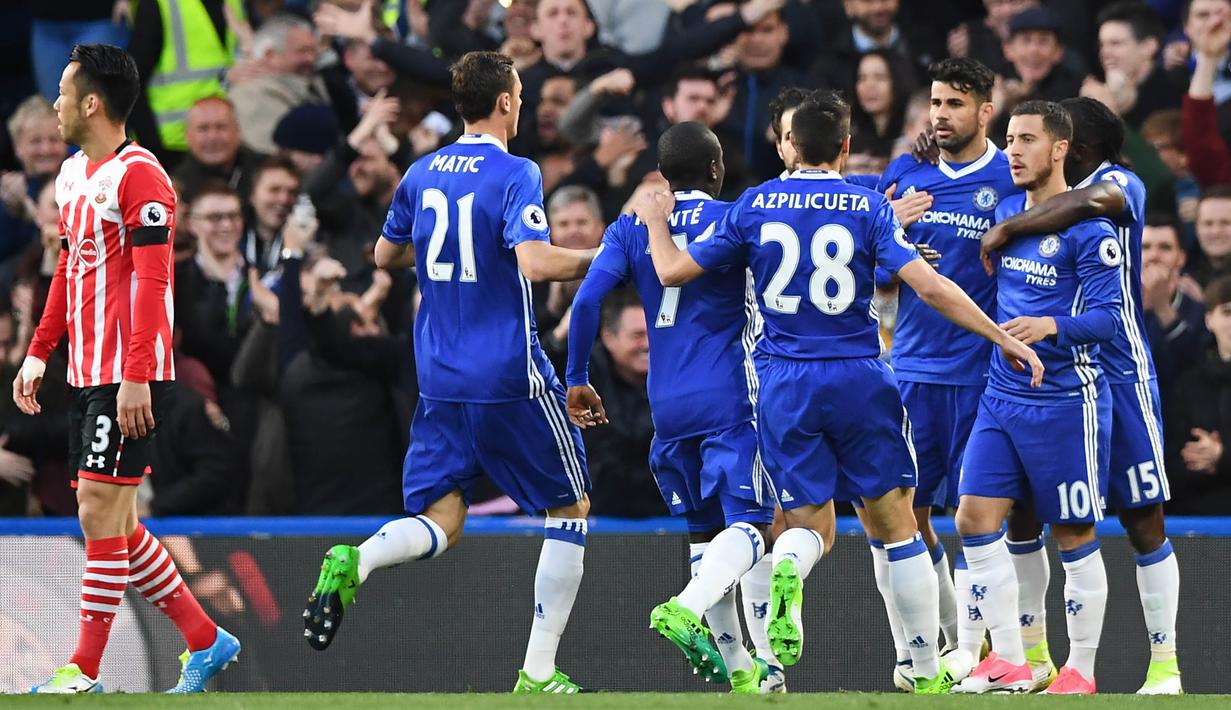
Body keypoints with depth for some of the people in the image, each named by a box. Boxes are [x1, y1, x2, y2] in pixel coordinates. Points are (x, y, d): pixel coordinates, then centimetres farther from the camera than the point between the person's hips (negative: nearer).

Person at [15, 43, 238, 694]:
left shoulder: (138, 175, -13)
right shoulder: (73, 174, 15)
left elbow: (151, 281, -17)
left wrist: (135, 376, -22)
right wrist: (38, 353, 19)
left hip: (128, 377, -9)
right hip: (86, 372, 9)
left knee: (102, 512, -9)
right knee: (107, 520, 9)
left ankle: (85, 670, -6)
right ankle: (204, 640, 18)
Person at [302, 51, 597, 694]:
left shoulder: (422, 174, 8)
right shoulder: (515, 175, -11)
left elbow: (386, 255, 21)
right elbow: (535, 262, -24)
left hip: (440, 377, 5)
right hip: (510, 375, -5)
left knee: (439, 521, 5)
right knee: (571, 509, 11)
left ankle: (352, 564, -29)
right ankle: (538, 674, 6)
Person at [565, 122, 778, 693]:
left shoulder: (631, 229, 8)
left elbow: (588, 298, -2)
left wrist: (577, 378, 5)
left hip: (668, 405, 4)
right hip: (729, 398, -4)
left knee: (704, 530, 15)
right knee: (749, 524, -7)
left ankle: (736, 665, 15)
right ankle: (686, 608, -34)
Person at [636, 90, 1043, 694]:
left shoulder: (755, 205, 2)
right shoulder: (868, 206, -3)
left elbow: (673, 271, 7)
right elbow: (930, 286, -12)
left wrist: (656, 223, 27)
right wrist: (1004, 338, -5)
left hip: (784, 387, 1)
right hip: (859, 380, -1)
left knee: (810, 526, 9)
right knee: (895, 524, 10)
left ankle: (787, 575, -29)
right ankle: (927, 673, 12)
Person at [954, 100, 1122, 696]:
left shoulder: (1089, 228, -11)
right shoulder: (1005, 212, 10)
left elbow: (1108, 316, -15)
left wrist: (1050, 326, -30)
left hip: (1065, 400, -7)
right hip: (1002, 395, 7)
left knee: (1074, 536, 1)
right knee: (975, 518, -3)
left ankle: (1080, 670, 12)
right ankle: (1010, 662, 3)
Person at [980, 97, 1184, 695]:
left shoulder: (1120, 186, -11)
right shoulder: (1047, 198, 11)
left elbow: (1090, 202, -34)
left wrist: (1006, 230, -29)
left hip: (1114, 374, -7)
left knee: (1142, 522, -2)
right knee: (1022, 511, 5)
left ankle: (1165, 666, 4)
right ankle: (1032, 652, 16)